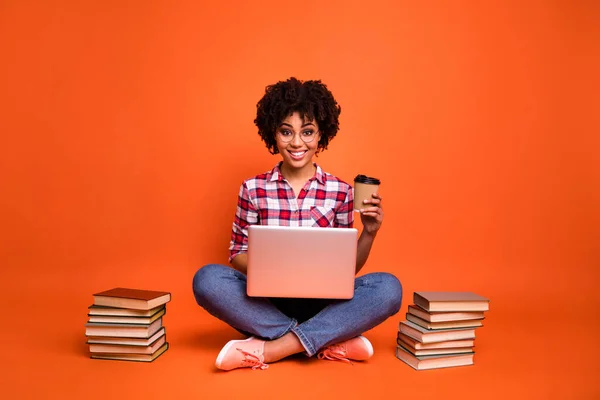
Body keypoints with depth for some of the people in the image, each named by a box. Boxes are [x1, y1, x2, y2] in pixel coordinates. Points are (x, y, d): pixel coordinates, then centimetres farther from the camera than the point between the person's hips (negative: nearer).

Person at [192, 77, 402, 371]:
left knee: (388, 287, -25)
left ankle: (268, 349, -24)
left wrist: (369, 233, -13)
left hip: (321, 304, 0)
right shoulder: (253, 189, 0)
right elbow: (238, 254, 4)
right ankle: (330, 343, -22)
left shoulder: (340, 191, 0)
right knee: (207, 279, -26)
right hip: (266, 302, 0)